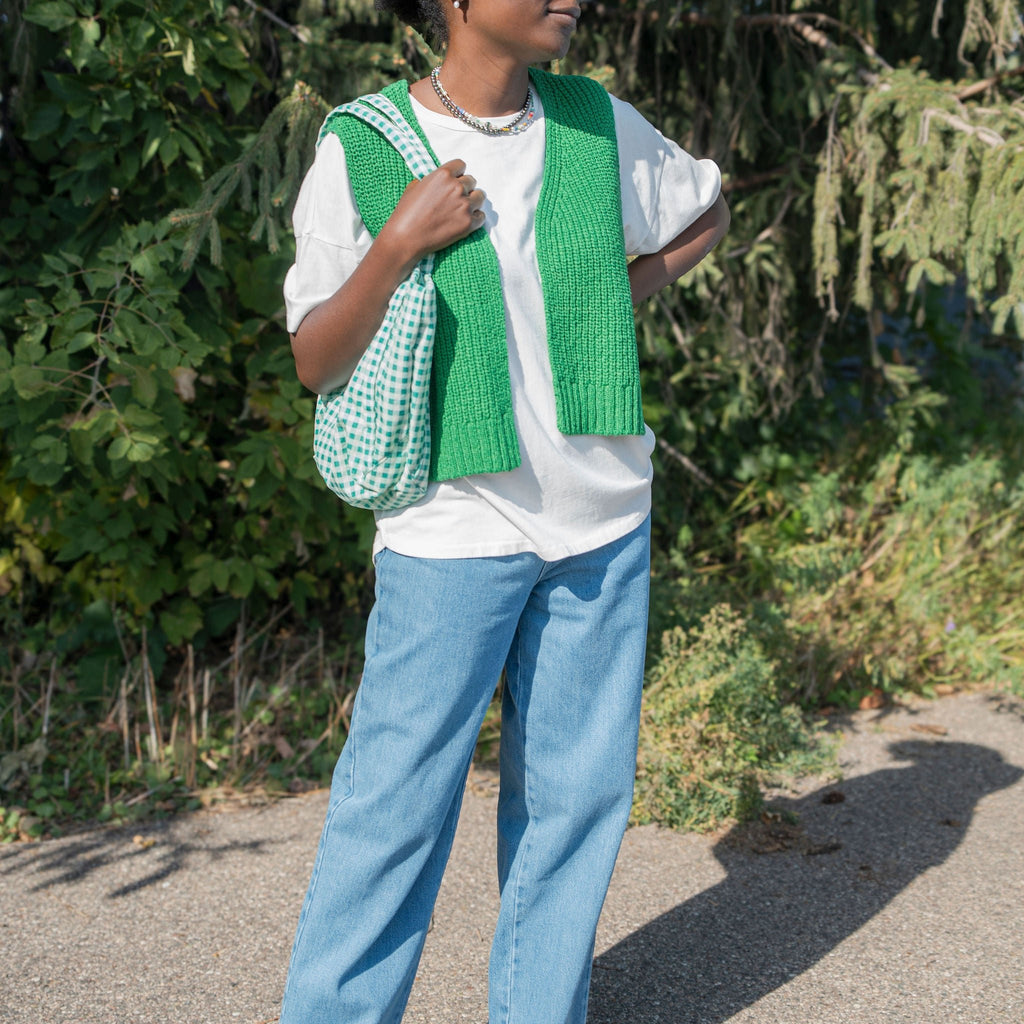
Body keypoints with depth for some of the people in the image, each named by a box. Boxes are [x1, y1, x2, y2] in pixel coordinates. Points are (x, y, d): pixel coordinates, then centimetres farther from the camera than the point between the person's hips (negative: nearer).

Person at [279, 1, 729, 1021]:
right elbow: (316, 364, -6)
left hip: (604, 524, 4)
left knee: (574, 794, 11)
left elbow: (706, 213, 21)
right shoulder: (361, 150, -8)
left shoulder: (600, 125, 2)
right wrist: (401, 242, -20)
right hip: (454, 532, -4)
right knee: (394, 805, -1)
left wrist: (618, 302, 7)